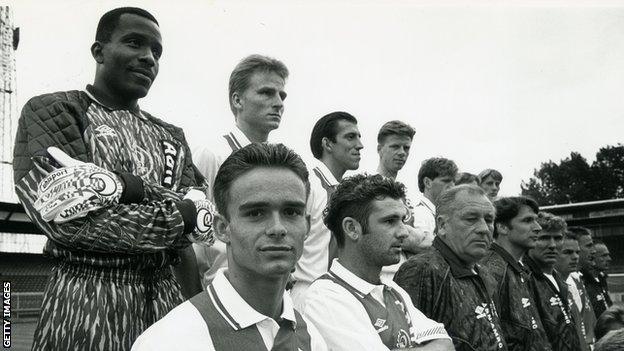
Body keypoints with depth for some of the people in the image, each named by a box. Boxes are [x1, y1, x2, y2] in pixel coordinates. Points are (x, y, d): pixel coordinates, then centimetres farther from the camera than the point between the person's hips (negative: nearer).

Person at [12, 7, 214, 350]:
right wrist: (179, 216, -11)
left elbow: (202, 217, -3)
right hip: (86, 303, -5)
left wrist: (130, 187, -20)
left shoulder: (171, 138, 14)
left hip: (165, 299, 5)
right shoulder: (50, 112, -2)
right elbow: (71, 220, -17)